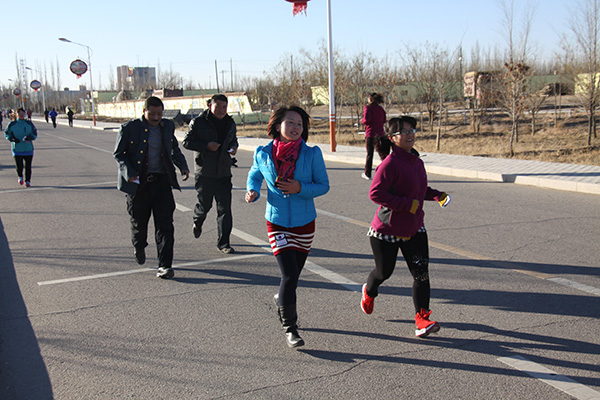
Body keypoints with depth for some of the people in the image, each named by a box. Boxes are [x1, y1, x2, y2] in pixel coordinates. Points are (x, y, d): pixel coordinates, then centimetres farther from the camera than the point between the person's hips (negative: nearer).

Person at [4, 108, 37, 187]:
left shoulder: (29, 124, 4)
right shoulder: (12, 124, 1)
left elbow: (35, 134, 8)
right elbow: (6, 133, 8)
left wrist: (30, 137, -13)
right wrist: (12, 138, -11)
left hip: (28, 149, 1)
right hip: (17, 149, -1)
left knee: (28, 167, 2)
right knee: (19, 166, -5)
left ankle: (27, 181, 18)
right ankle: (20, 177, 27)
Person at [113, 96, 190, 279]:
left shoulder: (168, 126, 8)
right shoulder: (129, 128, -4)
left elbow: (174, 148, 24)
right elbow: (118, 153, 0)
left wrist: (183, 166, 11)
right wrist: (129, 173, -14)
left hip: (161, 181, 2)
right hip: (138, 182, -2)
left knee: (165, 224, -6)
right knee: (139, 222, 11)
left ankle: (165, 265, -3)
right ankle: (139, 246, 45)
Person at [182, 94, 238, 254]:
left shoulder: (230, 123, 11)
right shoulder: (198, 122, -4)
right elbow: (187, 142, -5)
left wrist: (234, 147, 3)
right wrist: (206, 145, -18)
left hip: (224, 173, 3)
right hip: (204, 173, -3)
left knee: (224, 208, -2)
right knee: (204, 204, 7)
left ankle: (223, 243, 5)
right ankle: (197, 221, 43)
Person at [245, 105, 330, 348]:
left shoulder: (312, 154, -8)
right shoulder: (263, 154, -5)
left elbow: (323, 185, -4)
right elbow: (254, 175, 14)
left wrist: (300, 188, -21)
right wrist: (252, 191, -7)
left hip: (305, 223, 2)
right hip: (277, 222, -1)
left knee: (293, 275, 15)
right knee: (289, 275, -11)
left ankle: (282, 300, 49)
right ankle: (289, 328, 6)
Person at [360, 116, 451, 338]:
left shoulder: (416, 161, 5)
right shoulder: (390, 164, -20)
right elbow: (375, 193, -26)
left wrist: (437, 195, 2)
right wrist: (408, 204, -27)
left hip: (414, 229, 6)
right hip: (387, 230, -6)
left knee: (421, 272, -4)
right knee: (384, 271, 12)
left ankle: (422, 319, 0)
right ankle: (369, 291, 46)